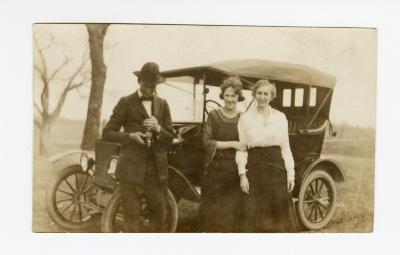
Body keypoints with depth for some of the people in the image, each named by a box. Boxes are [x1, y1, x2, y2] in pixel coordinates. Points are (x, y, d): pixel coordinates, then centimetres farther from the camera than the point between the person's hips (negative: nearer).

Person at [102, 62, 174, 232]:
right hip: (132, 169, -4)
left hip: (157, 169, 4)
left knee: (160, 213, 13)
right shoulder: (126, 103, 1)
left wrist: (158, 129, -11)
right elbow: (107, 133, -2)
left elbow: (170, 138, 10)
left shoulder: (162, 104, 12)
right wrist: (130, 136, -17)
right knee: (132, 215, 2)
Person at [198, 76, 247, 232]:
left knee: (231, 210, 4)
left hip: (235, 173, 1)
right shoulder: (213, 116, 0)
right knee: (212, 209, 3)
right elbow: (206, 142, -8)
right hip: (214, 171, -1)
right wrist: (231, 144, -16)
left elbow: (247, 145, 9)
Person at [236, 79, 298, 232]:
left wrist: (290, 173, 1)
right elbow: (241, 149, 1)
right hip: (254, 168, -1)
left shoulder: (280, 117, 7)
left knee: (279, 213, 4)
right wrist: (242, 174, -8)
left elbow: (285, 147, 8)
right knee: (253, 214, 1)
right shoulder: (245, 118, 3)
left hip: (277, 167, 1)